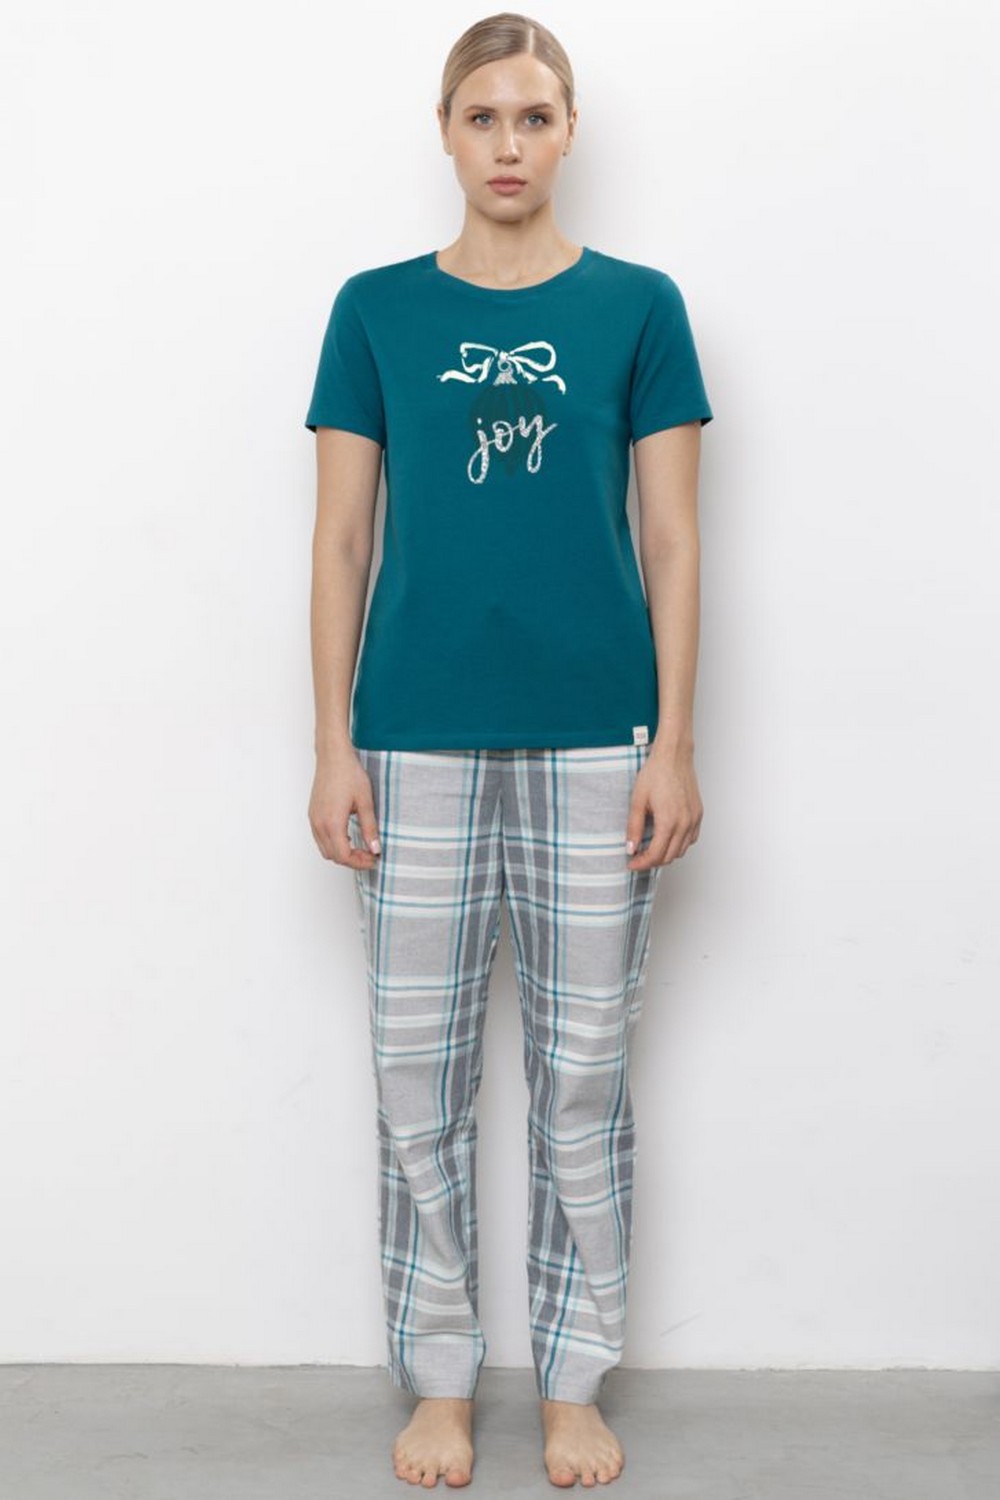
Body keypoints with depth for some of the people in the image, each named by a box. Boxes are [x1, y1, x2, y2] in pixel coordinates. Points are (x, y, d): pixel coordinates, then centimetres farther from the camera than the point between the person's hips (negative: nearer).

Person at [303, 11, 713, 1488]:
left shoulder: (637, 304, 5)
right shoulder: (378, 309, 6)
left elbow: (671, 541, 3)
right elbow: (342, 543, 5)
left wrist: (676, 744, -3)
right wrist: (335, 744, -1)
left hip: (593, 738, 0)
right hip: (421, 740, 1)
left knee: (583, 1073, 7)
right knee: (420, 1073, 6)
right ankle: (439, 1380, 23)